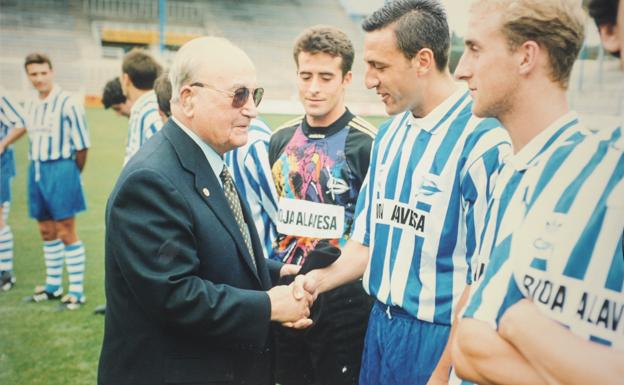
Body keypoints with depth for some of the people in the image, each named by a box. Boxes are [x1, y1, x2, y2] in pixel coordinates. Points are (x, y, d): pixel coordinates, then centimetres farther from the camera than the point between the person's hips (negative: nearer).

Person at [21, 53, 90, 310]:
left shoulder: (67, 103, -12)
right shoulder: (31, 106, 11)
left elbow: (82, 145, -10)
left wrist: (72, 173, -1)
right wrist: (37, 168, 11)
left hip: (60, 169, -7)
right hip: (36, 170, 7)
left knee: (66, 233, -4)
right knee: (46, 231, 14)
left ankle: (77, 291, 4)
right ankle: (53, 286, 27)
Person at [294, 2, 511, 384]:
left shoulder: (483, 142, -19)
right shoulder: (389, 134, 6)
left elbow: (484, 276, -20)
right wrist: (321, 279, -2)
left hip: (440, 337, -7)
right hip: (381, 321, 7)